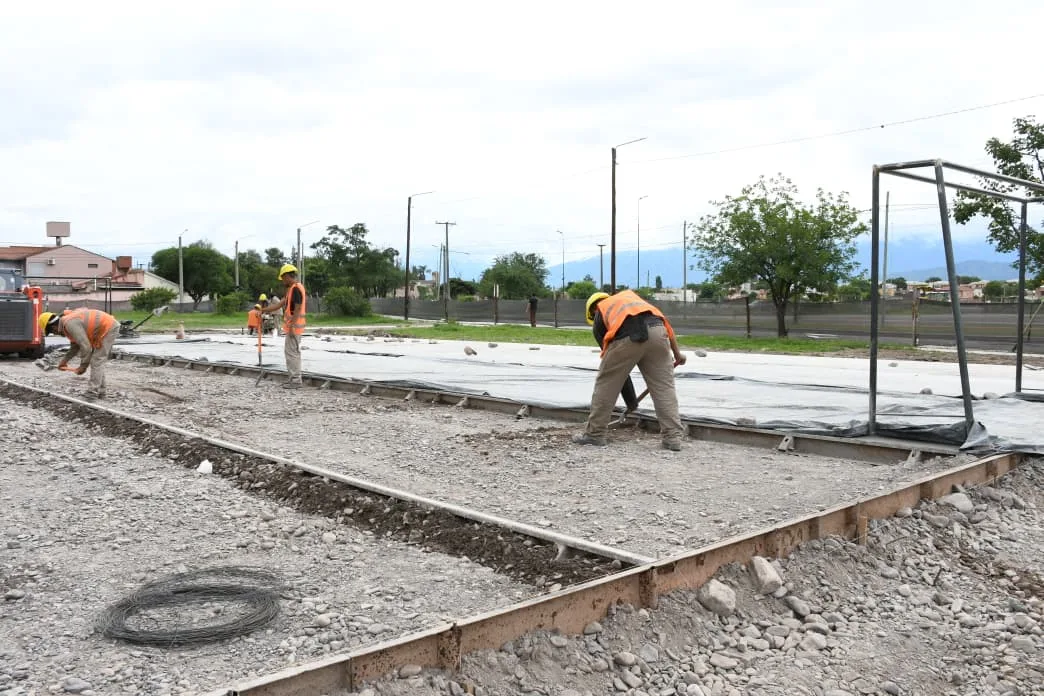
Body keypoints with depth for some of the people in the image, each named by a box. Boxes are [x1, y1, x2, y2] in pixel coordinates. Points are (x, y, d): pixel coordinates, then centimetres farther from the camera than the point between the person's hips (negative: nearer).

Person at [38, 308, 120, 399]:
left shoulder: (70, 324, -20)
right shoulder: (68, 321, 12)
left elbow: (85, 346, -23)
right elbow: (75, 346, 21)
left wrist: (83, 366, -12)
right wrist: (64, 360, 13)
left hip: (109, 327, -11)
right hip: (110, 327, 11)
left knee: (97, 362, -8)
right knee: (98, 362, 16)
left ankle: (92, 394, -6)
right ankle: (100, 392, 22)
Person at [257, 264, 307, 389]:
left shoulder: (296, 289, -16)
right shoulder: (292, 289, 16)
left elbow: (297, 309, -22)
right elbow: (280, 304, 19)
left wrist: (292, 326, -23)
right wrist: (263, 310, 17)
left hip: (294, 327, -10)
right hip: (291, 327, 10)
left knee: (292, 353, -6)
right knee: (290, 352, 14)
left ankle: (295, 381, -2)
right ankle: (292, 378, 19)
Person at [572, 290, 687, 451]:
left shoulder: (600, 315, 29)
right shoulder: (630, 295, 40)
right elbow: (664, 322, 25)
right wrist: (677, 353, 27)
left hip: (627, 335, -3)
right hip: (655, 330, 3)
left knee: (606, 384, 15)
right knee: (664, 387, 12)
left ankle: (594, 434, 22)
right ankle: (673, 437, 12)